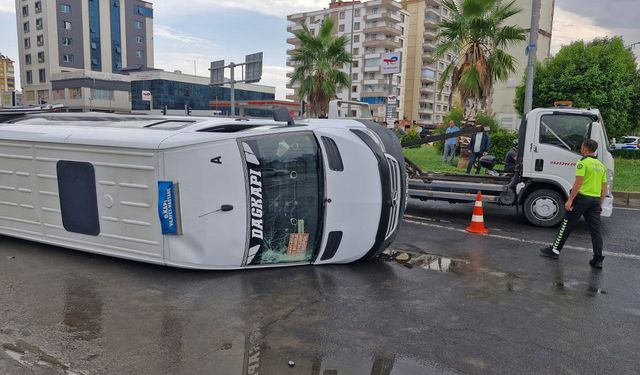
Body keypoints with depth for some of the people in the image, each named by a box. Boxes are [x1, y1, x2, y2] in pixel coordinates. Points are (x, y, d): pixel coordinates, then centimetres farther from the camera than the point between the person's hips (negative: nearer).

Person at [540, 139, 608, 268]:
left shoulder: (583, 162, -9)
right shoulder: (601, 166, 14)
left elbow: (578, 182, -18)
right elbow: (604, 188, 15)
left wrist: (570, 200, -17)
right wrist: (600, 204, 20)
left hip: (582, 197, -6)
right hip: (595, 200, 7)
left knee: (567, 225, 3)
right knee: (595, 229, 5)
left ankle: (555, 250, 12)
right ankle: (598, 259, 3)